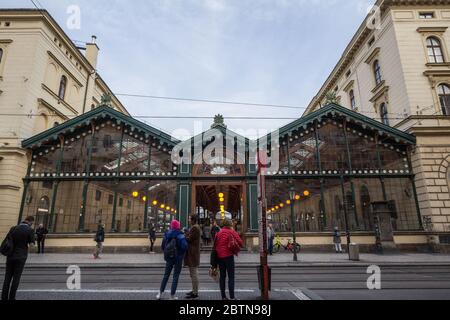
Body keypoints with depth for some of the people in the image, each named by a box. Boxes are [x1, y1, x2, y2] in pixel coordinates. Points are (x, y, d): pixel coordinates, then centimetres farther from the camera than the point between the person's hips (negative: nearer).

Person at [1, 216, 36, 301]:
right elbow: (32, 244, -12)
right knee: (16, 278, 6)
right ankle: (11, 297, 11)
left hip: (10, 256, 4)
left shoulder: (13, 228, 1)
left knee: (8, 277, 12)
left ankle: (4, 297, 15)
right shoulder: (30, 230, -11)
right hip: (21, 257, -4)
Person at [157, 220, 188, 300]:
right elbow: (185, 247, -23)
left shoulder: (167, 234, -3)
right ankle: (172, 296, 12)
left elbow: (162, 246, 1)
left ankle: (160, 293, 25)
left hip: (169, 257, 4)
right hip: (178, 258, -4)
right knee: (176, 276, 7)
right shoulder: (180, 235, -16)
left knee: (166, 275, 19)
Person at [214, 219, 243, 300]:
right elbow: (241, 243, -9)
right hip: (228, 256, -5)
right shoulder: (232, 232, -6)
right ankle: (232, 297, -2)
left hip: (219, 256, 5)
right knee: (231, 277, 1)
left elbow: (215, 245, 10)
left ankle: (223, 296, 16)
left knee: (222, 276, 12)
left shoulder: (218, 233, 7)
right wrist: (236, 247, 8)